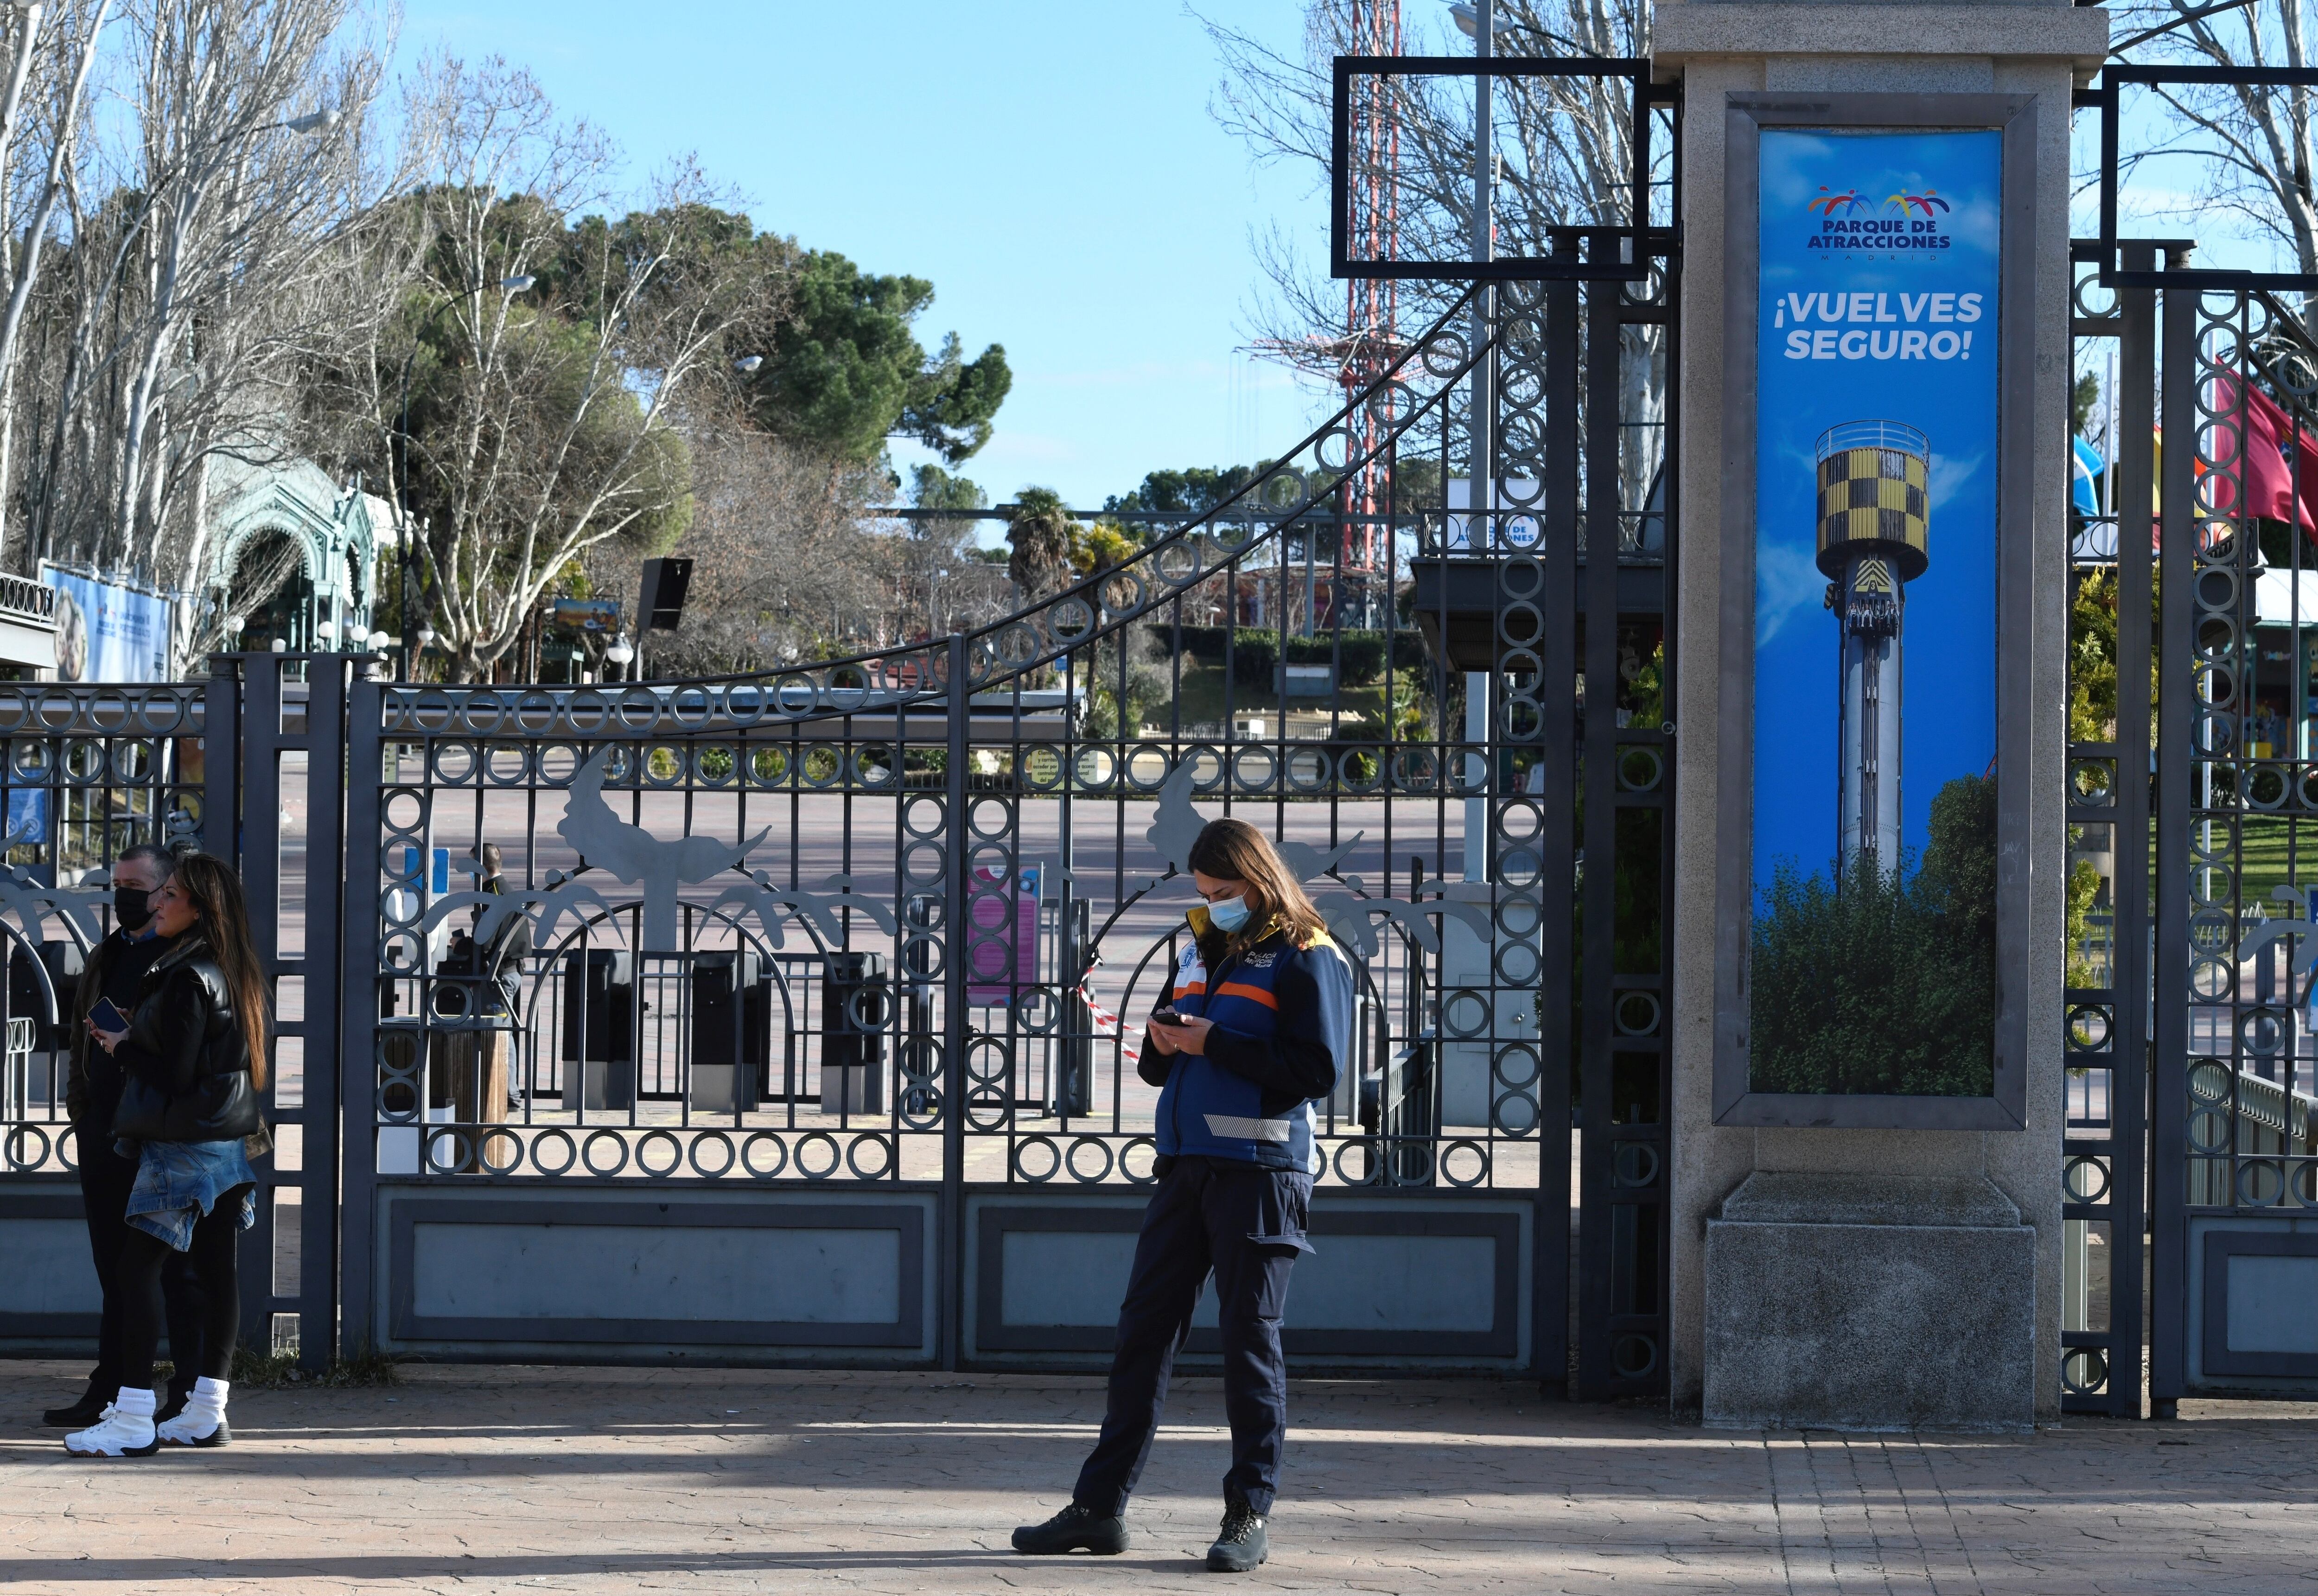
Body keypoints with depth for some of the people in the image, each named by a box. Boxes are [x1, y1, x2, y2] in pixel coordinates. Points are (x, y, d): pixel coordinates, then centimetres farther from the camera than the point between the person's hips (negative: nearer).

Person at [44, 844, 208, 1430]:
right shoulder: (106, 958, 15)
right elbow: (81, 1039, 19)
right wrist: (81, 1111, 11)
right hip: (107, 1134, 7)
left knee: (179, 1271, 0)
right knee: (115, 1270, 11)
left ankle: (189, 1396, 5)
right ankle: (108, 1391, 16)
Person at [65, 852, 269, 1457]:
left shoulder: (187, 979, -17)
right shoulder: (231, 974, 11)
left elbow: (175, 1076, -19)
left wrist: (122, 1047, -4)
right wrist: (131, 1042, 15)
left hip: (181, 1146, -10)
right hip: (227, 1141, 10)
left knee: (136, 1270, -8)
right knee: (216, 1272, 9)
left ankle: (133, 1421, -11)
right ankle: (208, 1412, 13)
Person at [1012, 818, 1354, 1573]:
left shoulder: (1307, 958, -5)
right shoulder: (1201, 949, 17)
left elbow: (1317, 1069, -16)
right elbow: (1158, 1066, 22)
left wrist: (1213, 1043, -17)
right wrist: (1164, 1044, -2)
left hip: (1260, 1170, -7)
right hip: (1187, 1164, 7)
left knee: (1250, 1339, -2)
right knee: (1143, 1330, 6)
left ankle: (1250, 1516, 5)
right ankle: (1099, 1507, 10)